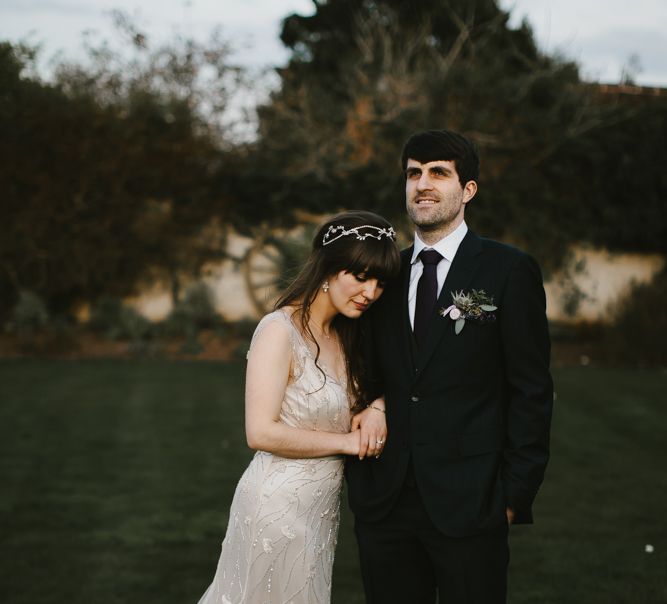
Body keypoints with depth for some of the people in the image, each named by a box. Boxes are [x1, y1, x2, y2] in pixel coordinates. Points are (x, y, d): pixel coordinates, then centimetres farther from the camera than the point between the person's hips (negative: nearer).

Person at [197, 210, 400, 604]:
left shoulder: (345, 335, 8)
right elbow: (261, 432, -22)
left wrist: (376, 408, -3)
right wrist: (349, 442, -15)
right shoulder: (280, 331, -17)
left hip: (322, 508, 8)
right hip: (280, 507, -8)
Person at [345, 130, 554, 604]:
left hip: (468, 505, -4)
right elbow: (373, 381, 14)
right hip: (383, 505, 4)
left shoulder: (509, 271, -3)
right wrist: (358, 476, 5)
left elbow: (532, 391, -4)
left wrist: (516, 493, -8)